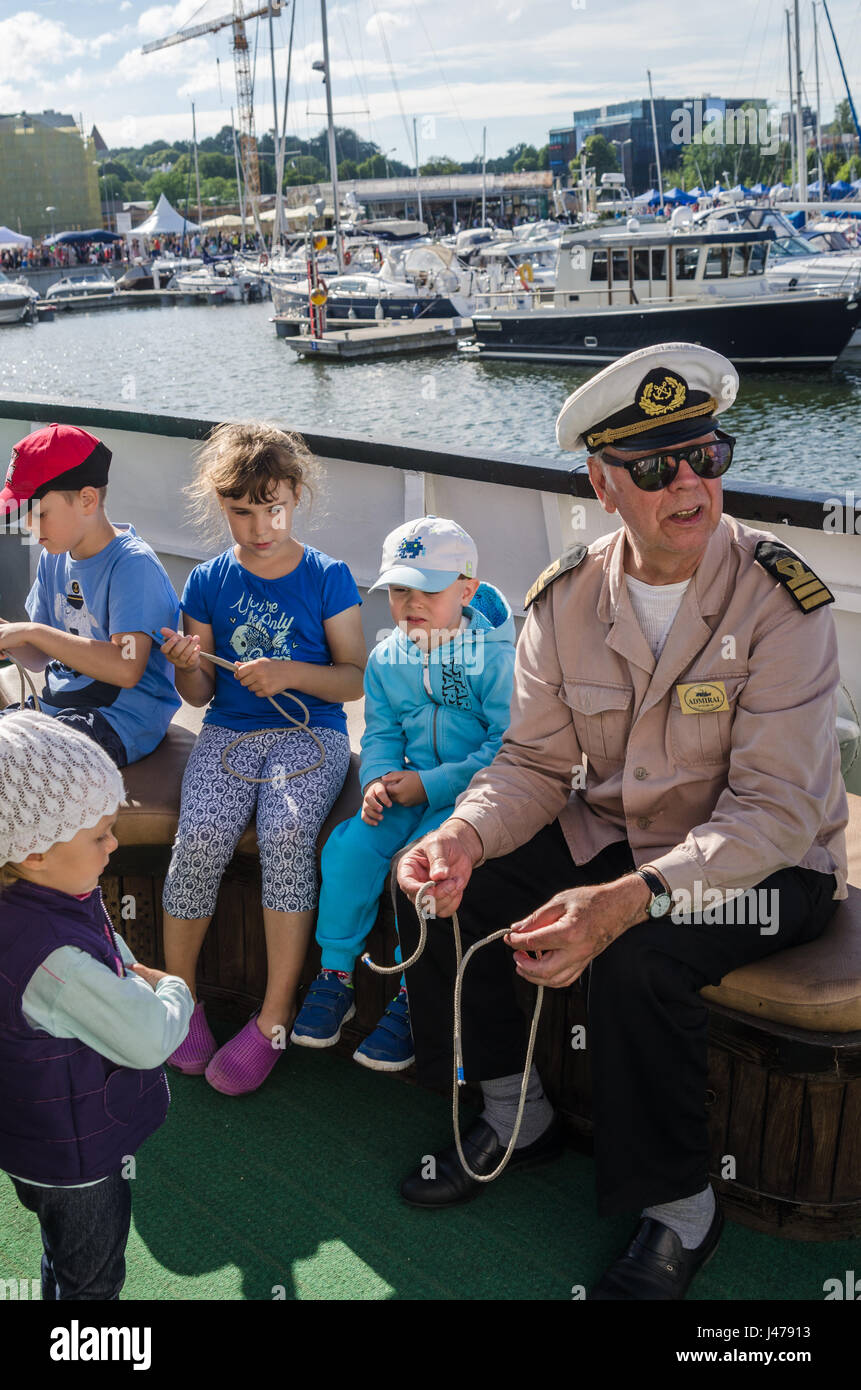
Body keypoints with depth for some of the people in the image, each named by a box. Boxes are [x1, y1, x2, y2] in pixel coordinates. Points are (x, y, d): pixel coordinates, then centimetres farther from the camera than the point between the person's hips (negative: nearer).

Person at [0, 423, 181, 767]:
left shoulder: (133, 564, -17)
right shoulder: (54, 558, 9)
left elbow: (126, 668, -29)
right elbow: (40, 659, 14)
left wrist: (32, 631, -25)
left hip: (120, 723, -8)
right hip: (54, 706, 8)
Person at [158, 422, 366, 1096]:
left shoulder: (328, 577, 2)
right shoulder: (209, 581, 8)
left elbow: (355, 679, 1)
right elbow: (200, 696, 11)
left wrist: (293, 672, -16)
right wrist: (187, 666, -12)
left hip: (310, 732, -2)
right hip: (229, 732, 2)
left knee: (287, 831, -32)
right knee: (200, 838, -27)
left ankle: (276, 1015, -18)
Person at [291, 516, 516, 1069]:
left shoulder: (494, 657, -12)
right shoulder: (386, 659, 6)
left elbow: (507, 747, -16)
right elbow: (380, 734, 10)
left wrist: (431, 785, -21)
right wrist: (378, 779, -13)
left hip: (473, 792, -5)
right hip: (411, 789, 5)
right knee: (349, 846, -17)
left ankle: (414, 1000, -11)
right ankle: (336, 976, 2)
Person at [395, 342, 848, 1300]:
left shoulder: (779, 602, -20)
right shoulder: (566, 599, -5)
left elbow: (777, 809, -25)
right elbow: (535, 763, -2)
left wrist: (632, 898, -39)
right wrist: (465, 835, -24)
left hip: (764, 867, -5)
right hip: (608, 837, 5)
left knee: (637, 958, -33)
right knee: (433, 884, -9)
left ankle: (679, 1210, -6)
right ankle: (512, 1113, 14)